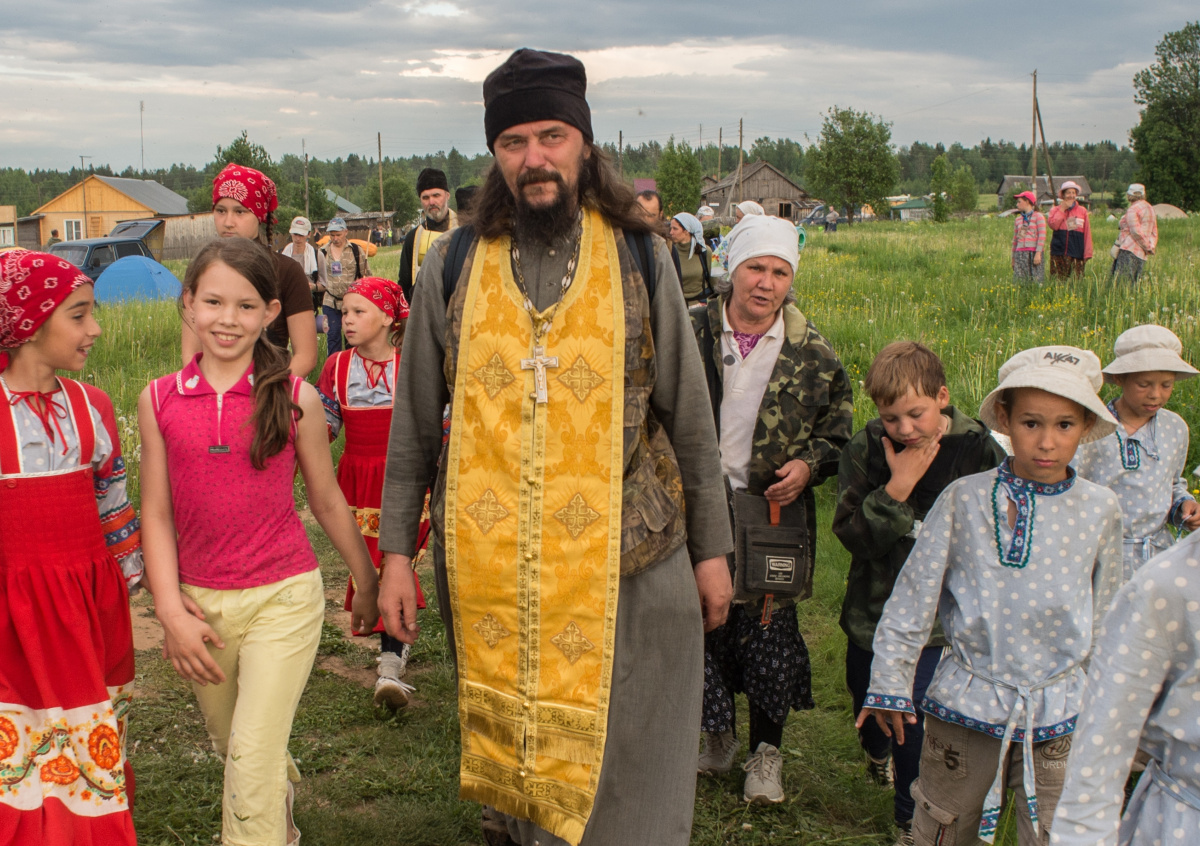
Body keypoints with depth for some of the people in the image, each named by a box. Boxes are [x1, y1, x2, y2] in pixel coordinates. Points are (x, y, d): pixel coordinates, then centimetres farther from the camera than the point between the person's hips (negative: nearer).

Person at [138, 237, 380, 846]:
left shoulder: (295, 399, -7)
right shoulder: (159, 401, -2)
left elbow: (327, 503, 4)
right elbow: (156, 514, 0)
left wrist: (368, 584, 13)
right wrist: (171, 612, -8)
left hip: (283, 597, -3)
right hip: (199, 604, 3)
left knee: (254, 758, -11)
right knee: (231, 746, 21)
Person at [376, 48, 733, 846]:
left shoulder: (641, 258, 1)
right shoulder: (453, 266, 3)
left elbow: (689, 417, 5)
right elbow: (414, 427, 8)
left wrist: (712, 548, 7)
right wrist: (396, 552, 6)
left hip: (625, 564, -1)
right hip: (487, 566, 1)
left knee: (622, 771, 6)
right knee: (506, 753, 13)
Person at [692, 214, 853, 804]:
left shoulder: (812, 354, 0)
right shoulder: (691, 336, 0)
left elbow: (839, 430, 8)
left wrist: (808, 465, -9)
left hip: (773, 515, -1)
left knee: (769, 629, 3)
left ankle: (766, 751, 24)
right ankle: (717, 735, 32)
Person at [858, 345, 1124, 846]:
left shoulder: (1099, 512, -4)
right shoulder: (965, 499, -9)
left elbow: (1103, 617, 9)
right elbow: (914, 596, -3)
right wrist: (889, 684, 0)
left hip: (1058, 715, 1)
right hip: (965, 706, 0)